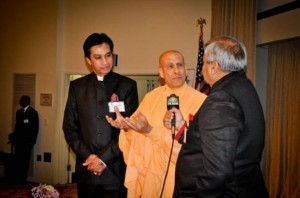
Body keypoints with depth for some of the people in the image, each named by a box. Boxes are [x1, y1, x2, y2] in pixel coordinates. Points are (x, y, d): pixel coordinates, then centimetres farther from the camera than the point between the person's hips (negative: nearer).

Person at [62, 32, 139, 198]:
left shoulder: (127, 86, 0)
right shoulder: (77, 86, 6)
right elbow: (69, 128, 5)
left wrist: (104, 158, -10)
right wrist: (88, 156, -7)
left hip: (116, 170, -2)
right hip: (86, 169, 2)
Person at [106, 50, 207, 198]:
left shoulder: (200, 101, -12)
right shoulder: (151, 97, 3)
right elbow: (138, 135, 5)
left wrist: (151, 131, -26)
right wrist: (127, 127, -17)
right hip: (149, 175, 4)